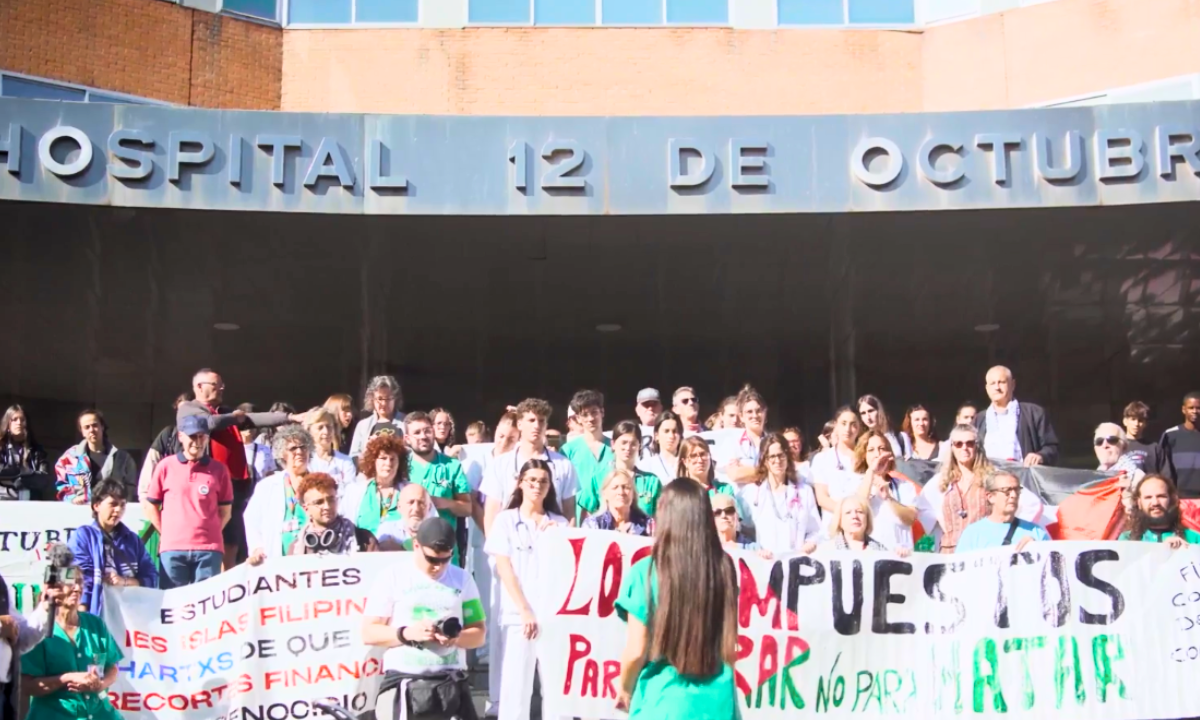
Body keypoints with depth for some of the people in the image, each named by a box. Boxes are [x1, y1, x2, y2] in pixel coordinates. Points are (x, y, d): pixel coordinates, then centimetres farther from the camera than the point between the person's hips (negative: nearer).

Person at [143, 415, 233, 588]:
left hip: (209, 548, 0)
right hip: (172, 548, 0)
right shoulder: (165, 466, 5)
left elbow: (225, 511, 11)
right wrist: (166, 533, 6)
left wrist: (210, 533, 2)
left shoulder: (219, 469, 7)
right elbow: (150, 505, 11)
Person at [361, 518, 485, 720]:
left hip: (452, 680, 3)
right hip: (406, 681, -3)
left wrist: (457, 637, -13)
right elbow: (369, 633, -3)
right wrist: (407, 633, -19)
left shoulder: (462, 579, 8)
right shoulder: (392, 577, -1)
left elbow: (478, 633, 9)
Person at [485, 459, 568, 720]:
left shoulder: (559, 523, 11)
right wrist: (525, 611, -11)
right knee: (516, 685, -3)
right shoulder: (505, 520, 5)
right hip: (519, 614, -2)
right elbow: (505, 570, -2)